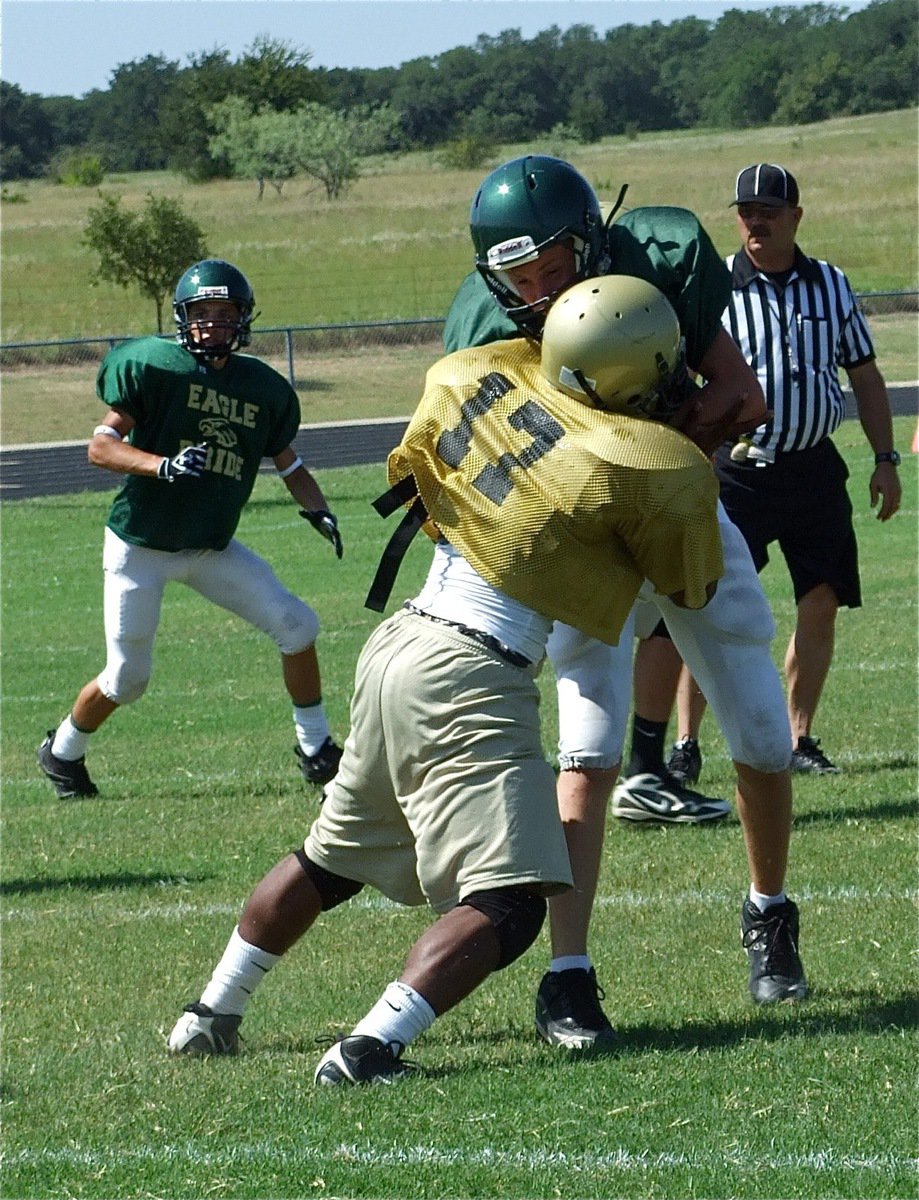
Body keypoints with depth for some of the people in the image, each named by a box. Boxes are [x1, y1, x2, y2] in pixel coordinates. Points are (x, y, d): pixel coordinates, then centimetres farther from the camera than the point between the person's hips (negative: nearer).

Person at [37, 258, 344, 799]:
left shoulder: (263, 388, -1)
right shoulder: (153, 365, -16)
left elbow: (288, 460, 12)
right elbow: (101, 446, -17)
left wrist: (318, 510, -7)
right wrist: (164, 466, -33)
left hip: (211, 547, 4)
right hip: (139, 546, -4)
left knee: (297, 624, -6)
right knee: (127, 679, 1)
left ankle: (317, 750, 10)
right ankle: (62, 752, 29)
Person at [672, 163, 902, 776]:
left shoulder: (832, 285, 7)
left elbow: (865, 375, 15)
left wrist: (886, 459, 10)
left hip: (814, 468, 3)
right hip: (737, 469, -3)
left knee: (821, 604, 4)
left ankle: (800, 740, 16)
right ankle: (685, 744, -3)